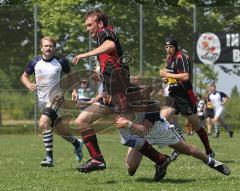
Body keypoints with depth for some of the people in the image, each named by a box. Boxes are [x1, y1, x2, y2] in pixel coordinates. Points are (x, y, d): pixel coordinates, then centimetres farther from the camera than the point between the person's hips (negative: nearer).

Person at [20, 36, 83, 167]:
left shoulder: (60, 62, -6)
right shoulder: (35, 63, 0)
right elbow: (24, 76, 12)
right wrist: (29, 85, -8)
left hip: (56, 98, -4)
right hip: (42, 100, 5)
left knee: (43, 123, -25)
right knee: (59, 128, 15)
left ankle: (49, 158, -22)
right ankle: (76, 143, 44)